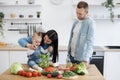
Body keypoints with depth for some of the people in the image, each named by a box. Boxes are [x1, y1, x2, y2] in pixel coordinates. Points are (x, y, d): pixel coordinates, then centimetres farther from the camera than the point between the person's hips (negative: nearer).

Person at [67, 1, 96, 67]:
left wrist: (86, 59, -24)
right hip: (72, 56, 6)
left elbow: (90, 42, -18)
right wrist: (68, 55, 12)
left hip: (82, 59, -6)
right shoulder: (75, 22, 9)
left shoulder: (90, 23, -12)